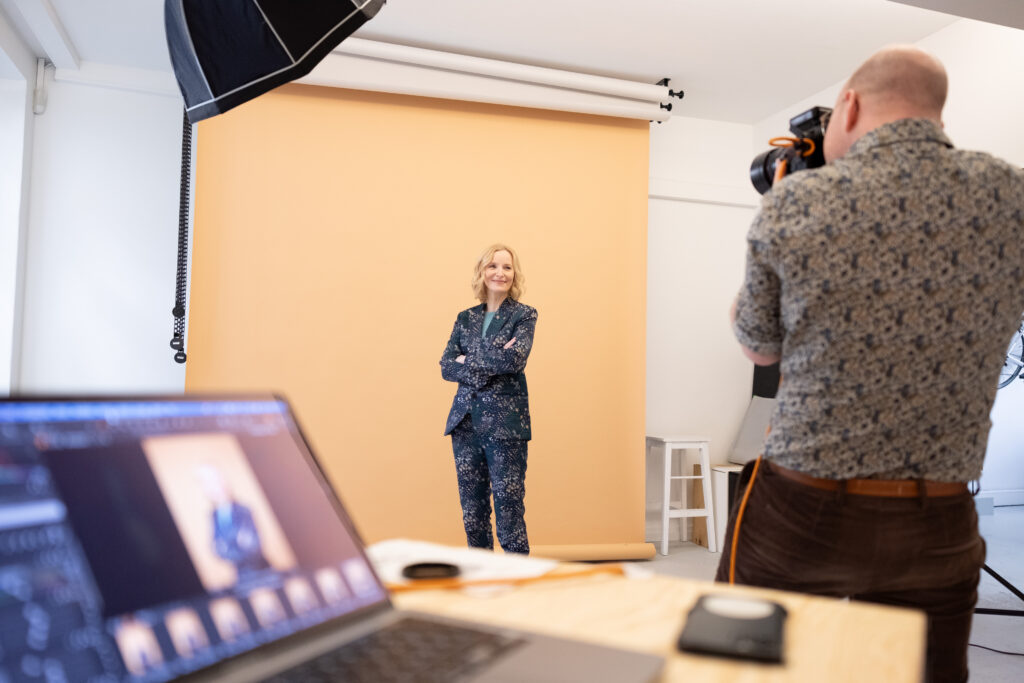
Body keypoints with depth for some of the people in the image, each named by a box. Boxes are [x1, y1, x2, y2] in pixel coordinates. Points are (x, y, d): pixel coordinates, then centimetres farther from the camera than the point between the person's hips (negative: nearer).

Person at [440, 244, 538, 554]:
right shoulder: (465, 318, 13)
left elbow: (514, 359, -15)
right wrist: (488, 366, -12)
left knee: (507, 505, -4)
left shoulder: (524, 315, 2)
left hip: (505, 422, -4)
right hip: (466, 421, 4)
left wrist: (467, 360, -7)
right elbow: (446, 366, 2)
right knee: (472, 505, 10)